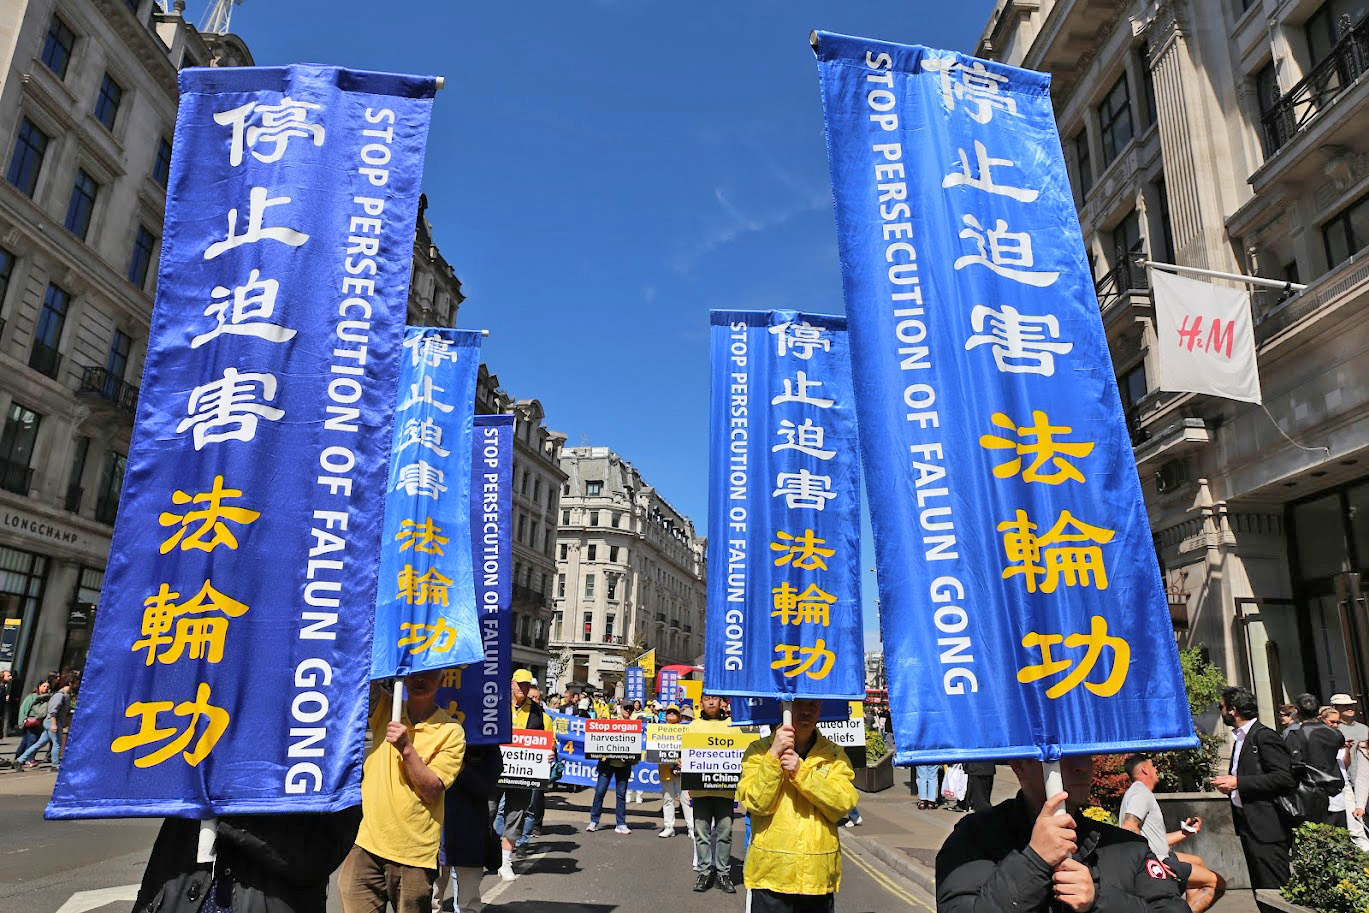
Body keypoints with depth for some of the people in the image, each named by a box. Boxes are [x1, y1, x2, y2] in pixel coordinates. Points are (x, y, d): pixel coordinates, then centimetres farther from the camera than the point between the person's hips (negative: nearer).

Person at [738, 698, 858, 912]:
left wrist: (800, 772, -19)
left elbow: (843, 805, -9)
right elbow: (756, 803, -12)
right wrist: (774, 755, -20)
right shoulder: (759, 750, 1)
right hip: (771, 872, -2)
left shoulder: (834, 754, 6)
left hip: (819, 875, 2)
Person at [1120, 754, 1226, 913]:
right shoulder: (1141, 792, -12)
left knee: (1198, 862, 32)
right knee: (1218, 883, -5)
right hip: (1155, 861, -11)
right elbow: (1129, 829, -28)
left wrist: (1184, 832, 21)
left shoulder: (1142, 793, 21)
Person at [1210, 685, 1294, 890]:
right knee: (1259, 888, 14)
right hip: (1247, 825, 9)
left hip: (1266, 826, -9)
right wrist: (1229, 783, 7)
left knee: (1273, 890, -8)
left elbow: (1284, 778, -20)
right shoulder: (1240, 738, 18)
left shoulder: (1264, 736, -11)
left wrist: (1238, 782, -20)